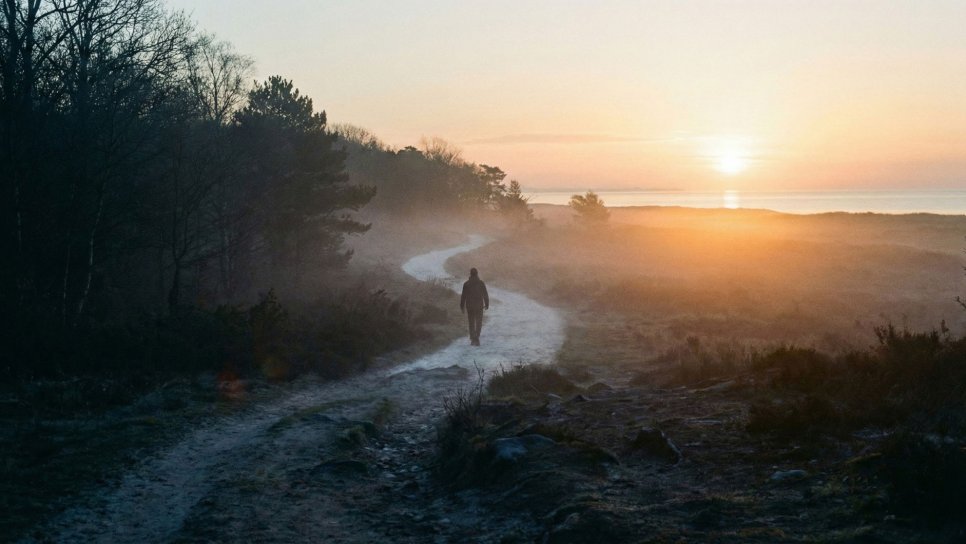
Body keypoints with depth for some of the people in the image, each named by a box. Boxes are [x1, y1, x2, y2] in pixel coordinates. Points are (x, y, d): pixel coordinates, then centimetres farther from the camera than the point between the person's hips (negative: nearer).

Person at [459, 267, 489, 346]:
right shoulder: (481, 283, -5)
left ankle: (472, 340, 10)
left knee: (471, 323, 12)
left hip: (470, 307, 1)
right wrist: (487, 304, 11)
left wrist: (462, 307, 5)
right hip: (479, 306, -1)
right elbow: (485, 295, -2)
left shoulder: (466, 284, -5)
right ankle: (476, 338, -13)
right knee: (479, 323, 6)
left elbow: (463, 296, -3)